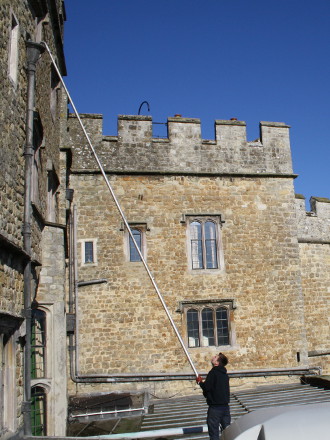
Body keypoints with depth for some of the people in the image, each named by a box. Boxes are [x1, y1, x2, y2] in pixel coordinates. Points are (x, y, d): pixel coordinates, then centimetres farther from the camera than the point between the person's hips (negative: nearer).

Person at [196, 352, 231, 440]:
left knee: (214, 433, 2)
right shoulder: (224, 374, 10)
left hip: (215, 407, -7)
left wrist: (200, 382, -1)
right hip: (225, 406, 7)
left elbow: (206, 387, -19)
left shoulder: (213, 372, -14)